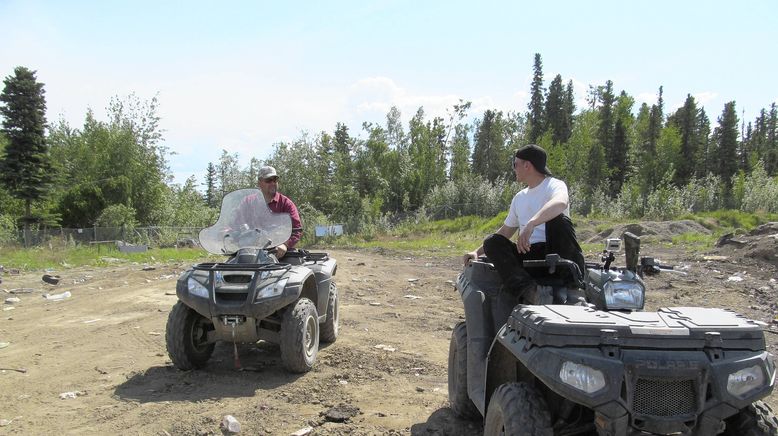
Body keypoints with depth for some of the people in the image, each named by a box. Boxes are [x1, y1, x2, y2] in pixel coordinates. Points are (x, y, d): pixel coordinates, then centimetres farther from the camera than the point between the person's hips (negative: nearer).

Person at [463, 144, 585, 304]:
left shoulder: (554, 185, -1)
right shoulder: (519, 198, 23)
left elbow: (561, 202, -27)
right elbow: (505, 232, 32)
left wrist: (531, 224, -43)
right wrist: (477, 252, 23)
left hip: (555, 251, -6)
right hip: (527, 253, 6)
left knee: (558, 219, -31)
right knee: (491, 242, -16)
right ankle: (526, 289, -39)